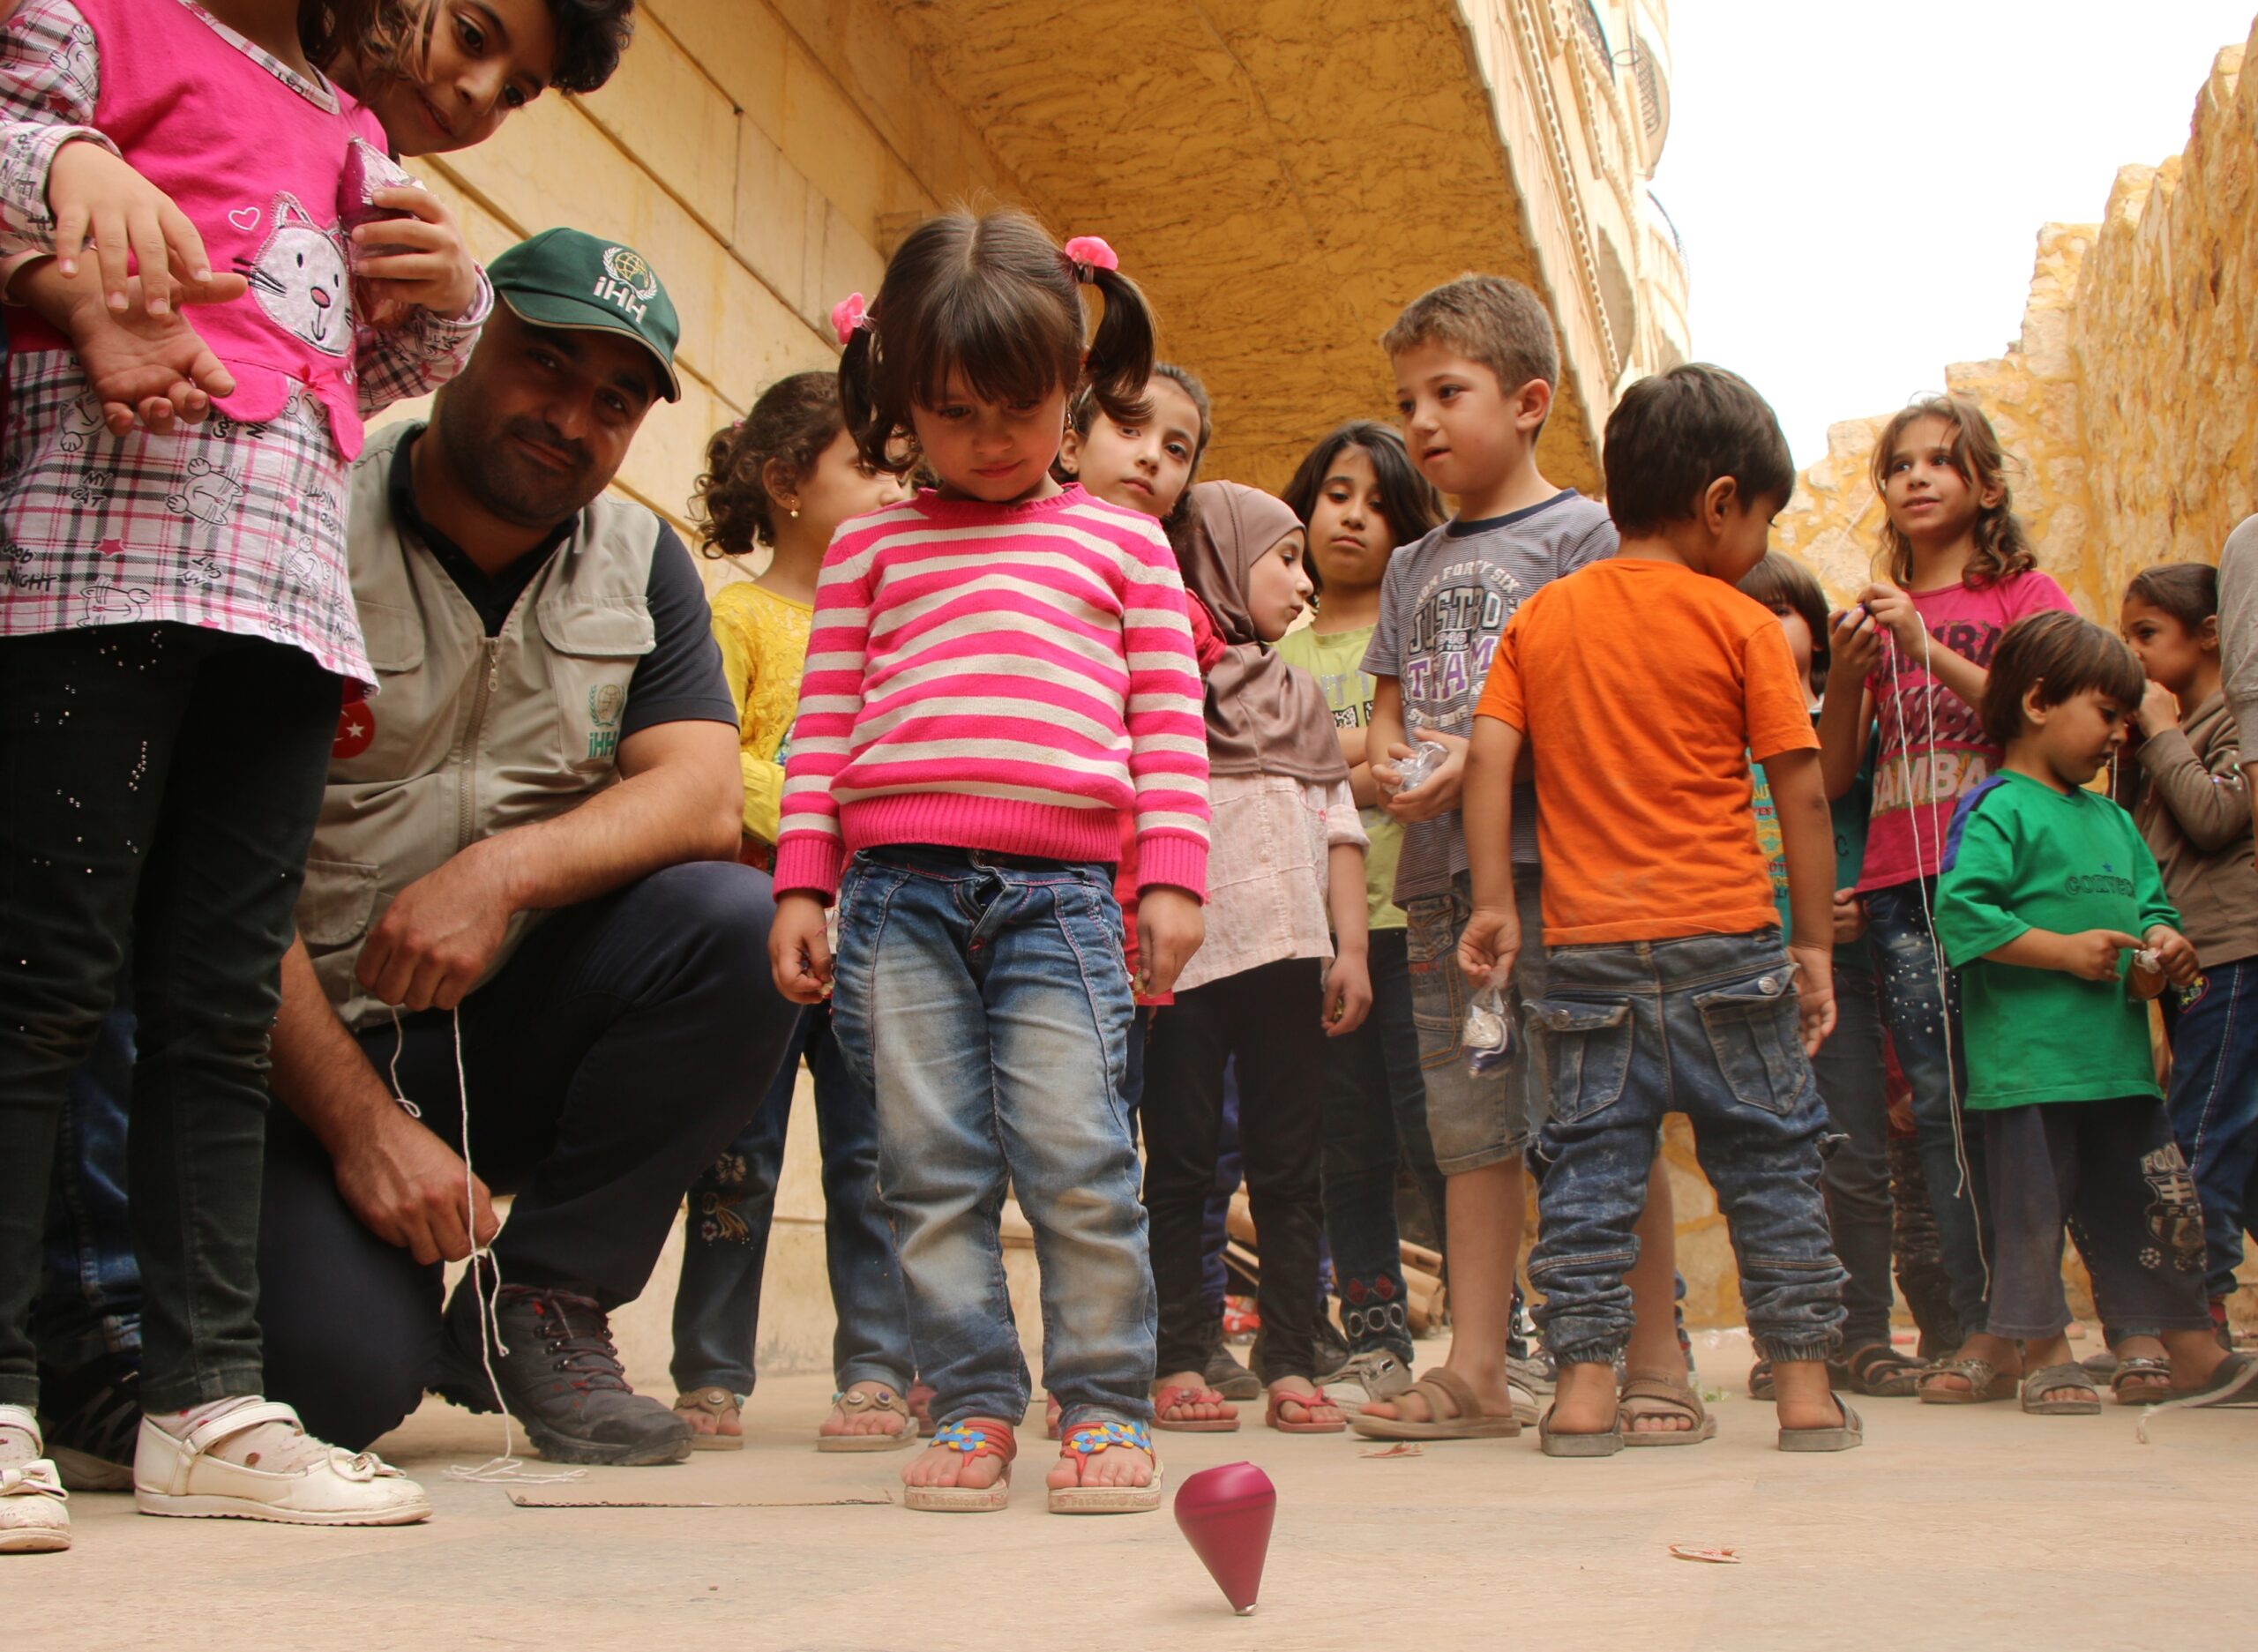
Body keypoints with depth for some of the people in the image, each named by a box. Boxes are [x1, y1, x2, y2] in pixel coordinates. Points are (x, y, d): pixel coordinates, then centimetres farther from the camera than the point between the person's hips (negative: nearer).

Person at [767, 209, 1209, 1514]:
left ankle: (1106, 1405, 7)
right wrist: (802, 885, 7)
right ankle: (974, 1405, 11)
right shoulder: (872, 547, 17)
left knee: (1076, 1156, -7)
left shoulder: (1121, 541, 15)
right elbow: (826, 721, 14)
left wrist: (1173, 875, 1)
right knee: (932, 1165, 2)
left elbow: (1169, 720, 11)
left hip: (1060, 887, -1)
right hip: (896, 882, 2)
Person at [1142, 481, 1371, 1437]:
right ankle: (1180, 1366, 6)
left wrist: (1351, 948, 6)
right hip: (1182, 955, -4)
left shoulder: (1299, 696, 22)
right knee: (1181, 1163, 0)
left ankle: (1291, 1368, 7)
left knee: (1288, 1166, 3)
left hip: (1286, 955, 4)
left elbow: (1339, 825, 17)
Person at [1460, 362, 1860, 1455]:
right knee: (1769, 1161, 8)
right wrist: (1814, 942, 4)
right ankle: (1805, 1387, 14)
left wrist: (1494, 902, 2)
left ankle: (1584, 1385, 4)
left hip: (1588, 946, 3)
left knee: (1592, 1162, 7)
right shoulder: (1739, 624, -2)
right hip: (1727, 938, -2)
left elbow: (1489, 760, 0)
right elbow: (1801, 796, -3)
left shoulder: (1540, 616, 7)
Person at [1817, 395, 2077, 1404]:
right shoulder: (1876, 612, 18)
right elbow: (1833, 778, 14)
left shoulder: (2024, 593, 8)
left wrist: (1927, 650, -14)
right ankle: (1978, 1327, 1)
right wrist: (1846, 678, -3)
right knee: (1940, 1101, -1)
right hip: (1901, 887, 3)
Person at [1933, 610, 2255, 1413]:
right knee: (2036, 1207, 0)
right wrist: (2066, 951, -18)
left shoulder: (2113, 820, 18)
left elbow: (2151, 903, 22)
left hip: (2118, 1054, 8)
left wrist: (2163, 946, -1)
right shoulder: (1998, 809, -8)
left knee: (2163, 1199, 12)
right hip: (2027, 1057, -8)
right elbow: (1961, 911, -18)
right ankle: (2045, 1358, 13)